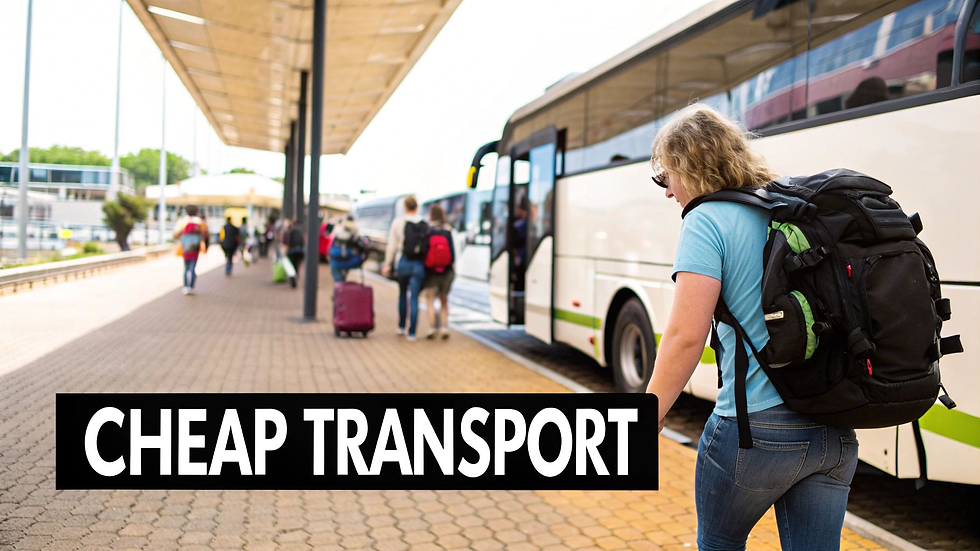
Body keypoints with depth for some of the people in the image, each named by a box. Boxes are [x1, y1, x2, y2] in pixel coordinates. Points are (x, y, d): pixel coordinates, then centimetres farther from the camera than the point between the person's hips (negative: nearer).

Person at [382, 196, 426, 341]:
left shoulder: (398, 222, -2)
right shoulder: (425, 225, 0)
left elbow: (392, 246, -2)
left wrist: (388, 264, 5)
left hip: (404, 262, 0)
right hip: (419, 264, 0)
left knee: (403, 294, 20)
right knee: (414, 298, 1)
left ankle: (401, 326, 31)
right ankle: (412, 333, -3)